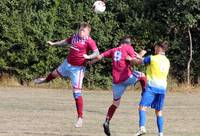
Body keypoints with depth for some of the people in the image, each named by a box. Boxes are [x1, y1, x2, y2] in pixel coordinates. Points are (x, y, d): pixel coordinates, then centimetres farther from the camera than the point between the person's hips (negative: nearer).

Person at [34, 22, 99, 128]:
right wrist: (54, 44, 30)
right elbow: (66, 41, 22)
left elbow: (97, 52, -29)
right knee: (55, 74, 36)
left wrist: (88, 56, -47)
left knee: (77, 93, -12)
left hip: (78, 68, -7)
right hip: (67, 64, 7)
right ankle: (45, 80, 75)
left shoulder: (89, 41, -20)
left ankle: (80, 118, -6)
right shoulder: (75, 36, 1)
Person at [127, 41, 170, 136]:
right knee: (158, 111, 14)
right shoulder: (167, 61, 15)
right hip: (162, 88, 6)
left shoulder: (152, 58, -5)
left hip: (152, 86, -6)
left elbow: (139, 62, 3)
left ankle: (142, 127, -32)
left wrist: (130, 59, 24)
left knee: (142, 107, -12)